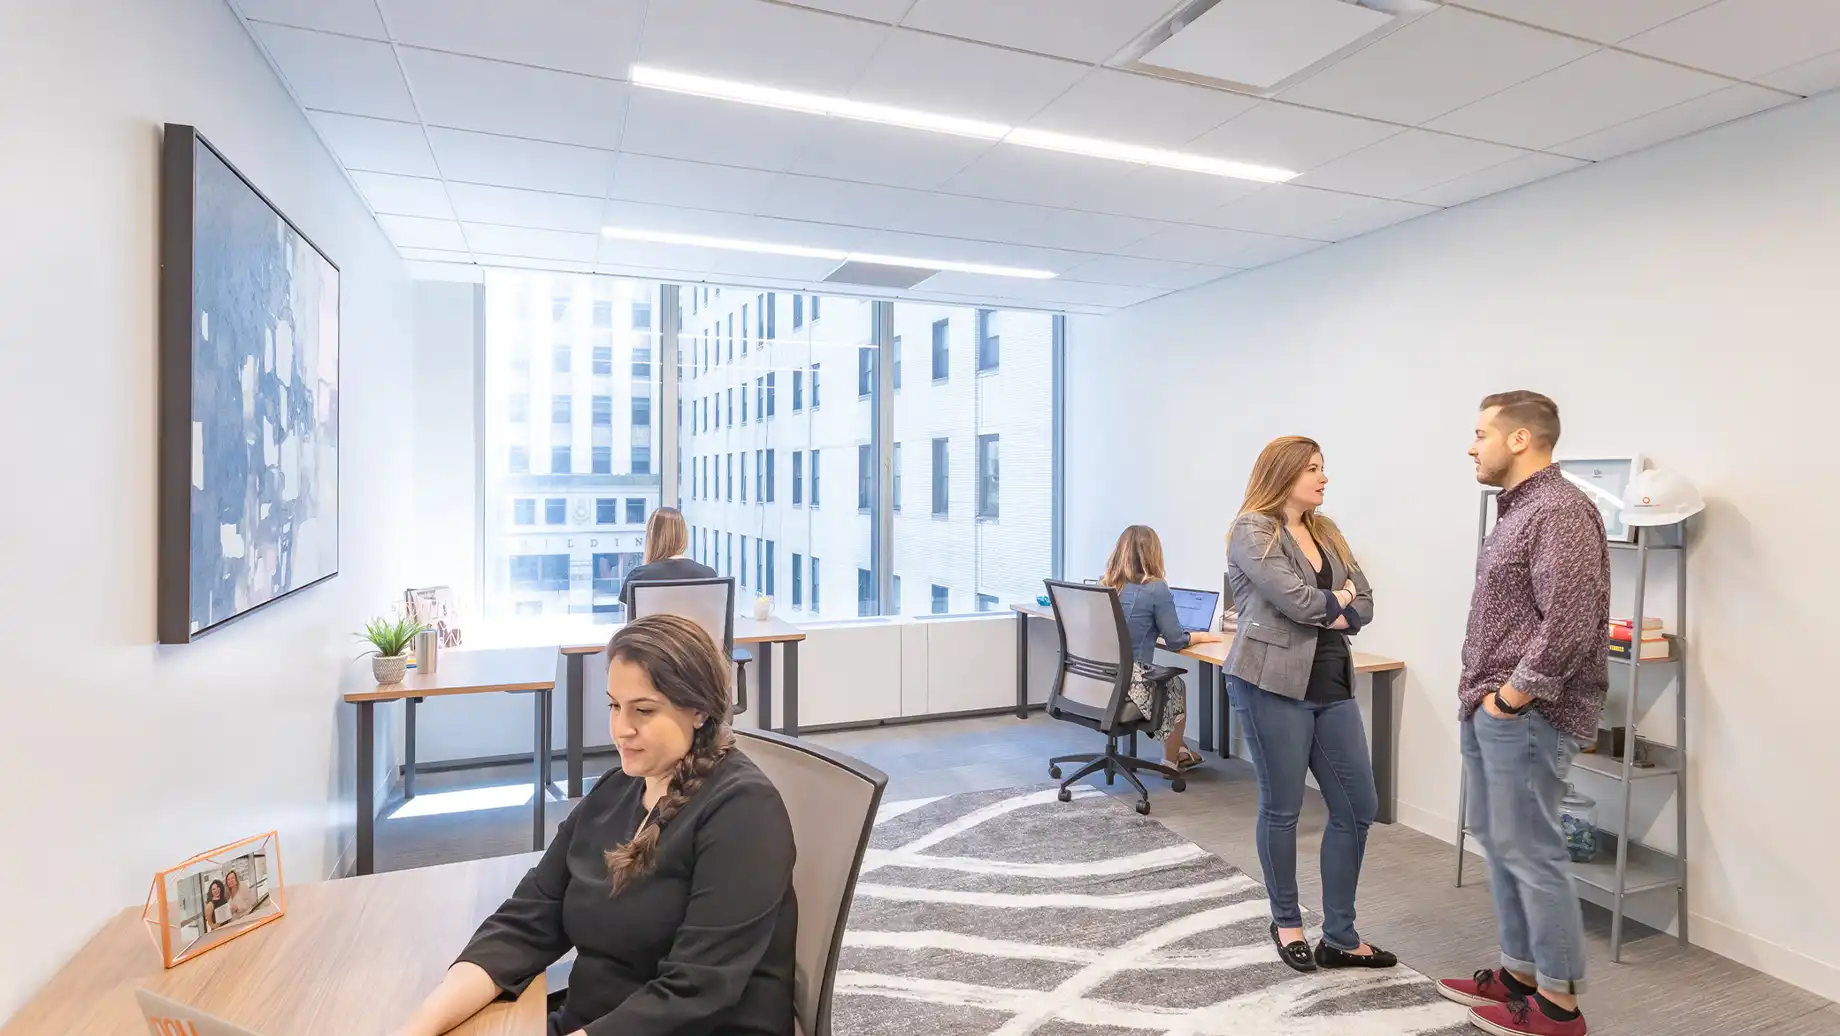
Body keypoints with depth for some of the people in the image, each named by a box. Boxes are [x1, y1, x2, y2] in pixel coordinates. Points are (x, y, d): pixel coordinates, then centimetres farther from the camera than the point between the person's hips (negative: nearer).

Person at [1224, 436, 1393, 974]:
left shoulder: (1326, 532, 15)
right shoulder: (1251, 532, -8)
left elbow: (1364, 606, 9)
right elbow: (1296, 599, -19)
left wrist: (1319, 611, -10)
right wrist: (1336, 599, 1)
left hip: (1332, 685, 8)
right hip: (1273, 684, -7)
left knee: (1358, 808, 8)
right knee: (1282, 808, 6)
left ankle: (1339, 938, 22)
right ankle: (1286, 922, 27)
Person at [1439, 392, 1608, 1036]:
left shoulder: (1561, 511, -15)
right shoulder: (1517, 510, 15)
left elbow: (1570, 622, -24)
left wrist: (1511, 696, -17)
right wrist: (1480, 695, 14)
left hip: (1524, 716, -10)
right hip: (1488, 711, 10)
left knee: (1530, 851, -1)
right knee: (1498, 841, 16)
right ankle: (1519, 971, 30)